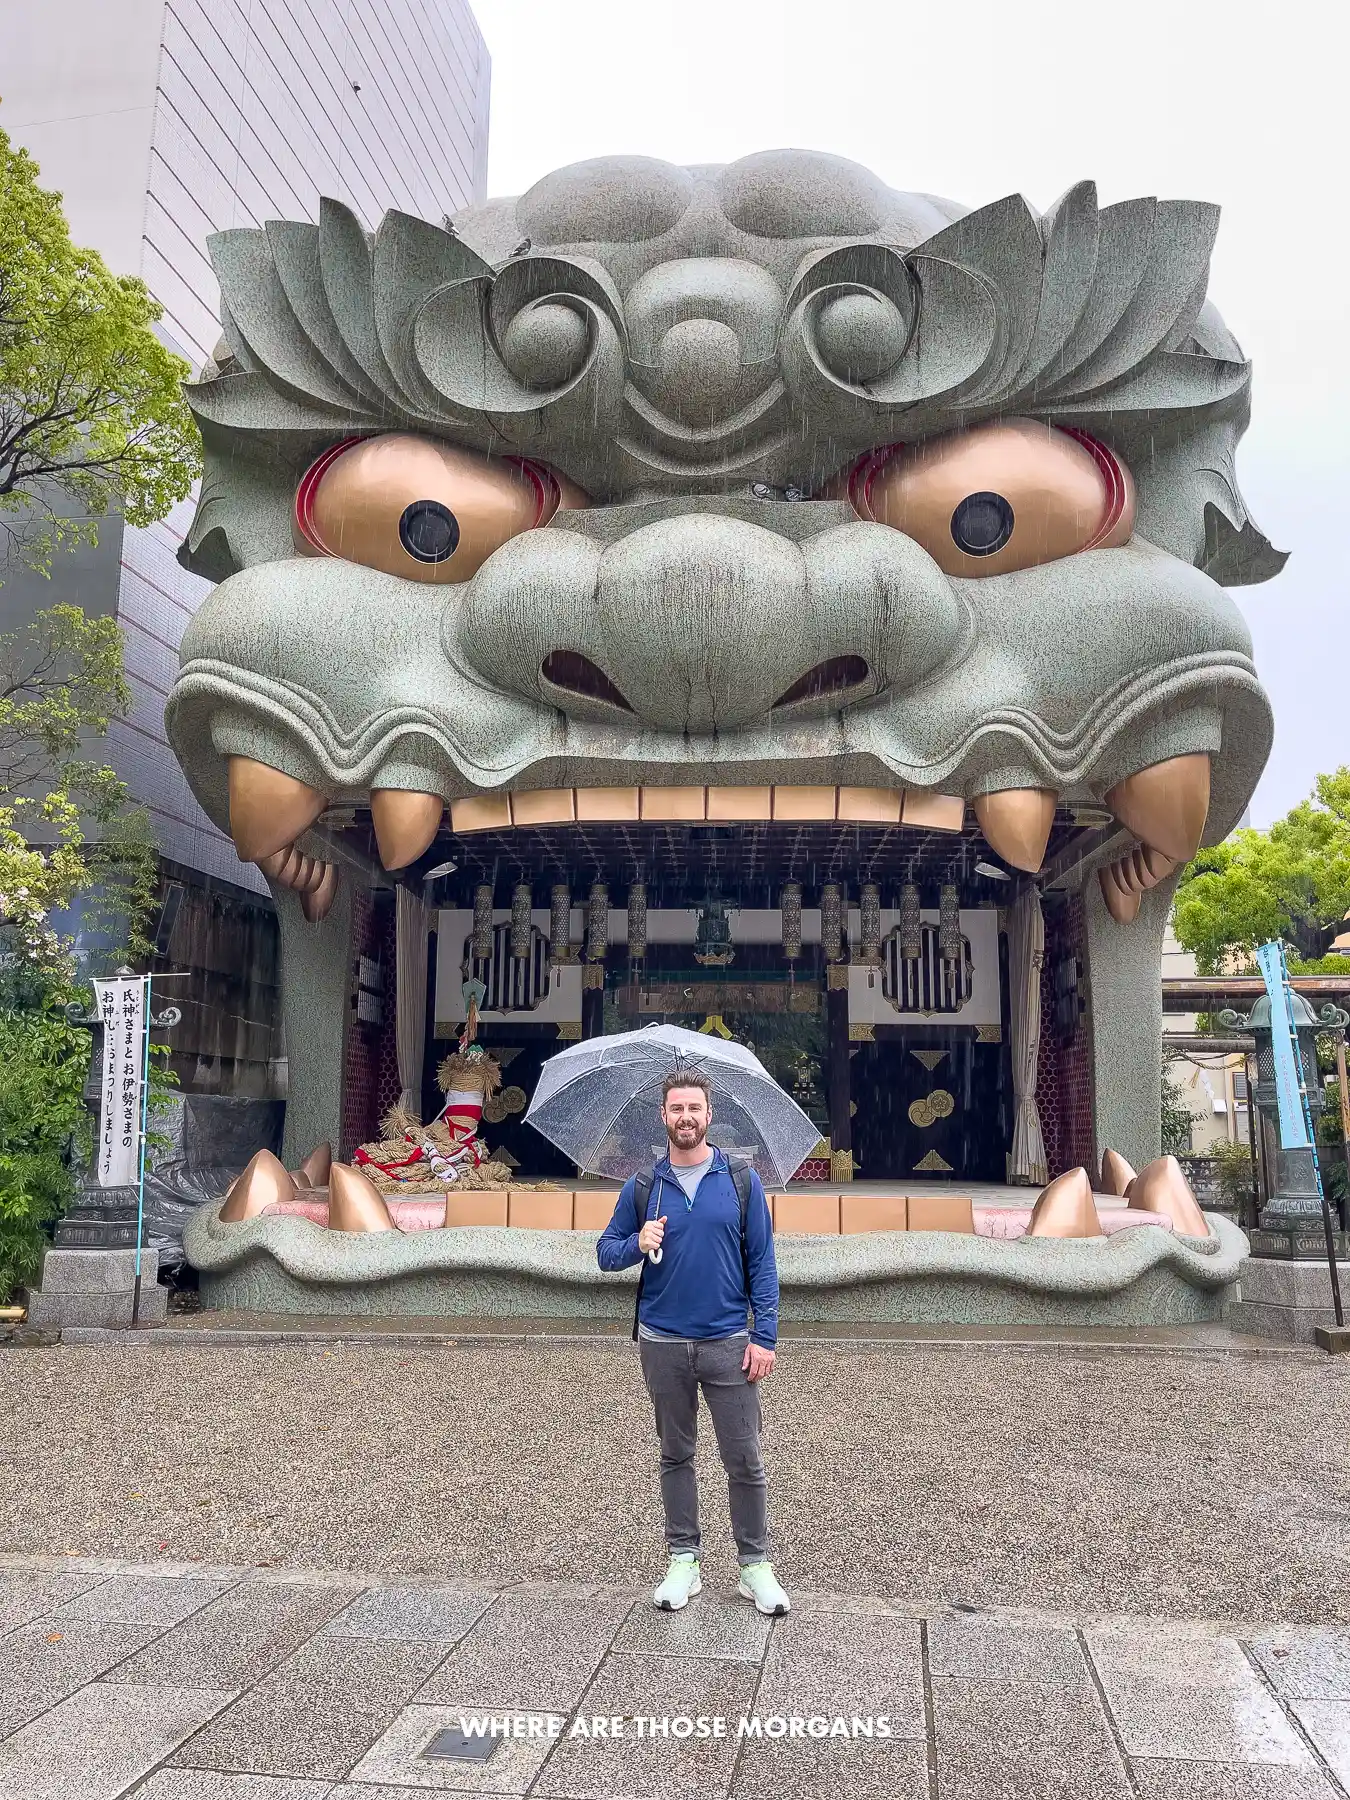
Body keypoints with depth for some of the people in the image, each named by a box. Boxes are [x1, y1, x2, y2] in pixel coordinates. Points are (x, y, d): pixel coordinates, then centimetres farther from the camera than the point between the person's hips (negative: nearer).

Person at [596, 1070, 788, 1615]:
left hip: (728, 1344, -1)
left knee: (744, 1460, 2)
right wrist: (638, 1243, -15)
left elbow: (762, 1263, 0)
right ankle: (683, 1560, 26)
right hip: (663, 1345, 1)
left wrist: (765, 1336, -6)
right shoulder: (641, 1187, 3)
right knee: (675, 1456, 13)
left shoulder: (742, 1182, -1)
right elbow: (606, 1252, 7)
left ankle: (755, 1565, 18)